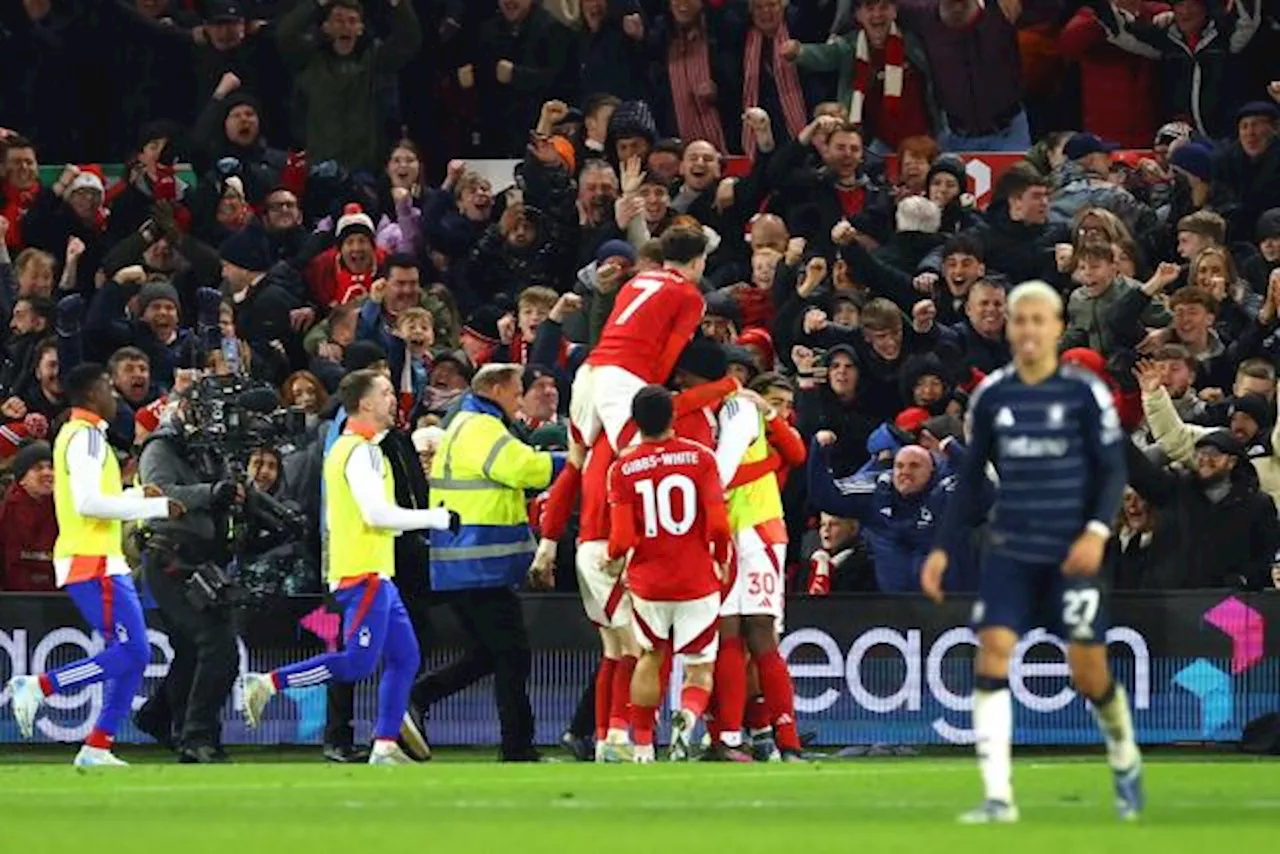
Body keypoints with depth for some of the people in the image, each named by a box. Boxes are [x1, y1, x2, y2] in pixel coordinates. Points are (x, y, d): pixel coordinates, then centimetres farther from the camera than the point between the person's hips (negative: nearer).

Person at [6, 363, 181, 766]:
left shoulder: (76, 435, 20)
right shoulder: (86, 436, -12)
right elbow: (88, 503, -22)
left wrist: (138, 495, 17)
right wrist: (156, 507, -16)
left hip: (102, 561, 10)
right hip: (93, 563, -10)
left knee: (133, 655, 8)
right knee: (130, 652, -13)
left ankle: (97, 748, 5)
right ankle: (38, 686, -11)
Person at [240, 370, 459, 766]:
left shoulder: (344, 448, 19)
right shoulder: (362, 451, -13)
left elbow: (336, 517, 22)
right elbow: (377, 513, -22)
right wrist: (437, 518, -13)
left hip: (373, 573, 10)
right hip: (364, 572, -10)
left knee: (405, 658, 9)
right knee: (358, 663, -12)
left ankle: (385, 747, 7)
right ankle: (268, 684, -8)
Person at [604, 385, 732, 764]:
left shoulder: (623, 467, -4)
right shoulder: (699, 456, -6)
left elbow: (623, 538, -9)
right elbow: (718, 524, -12)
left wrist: (613, 561, 12)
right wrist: (722, 561, 6)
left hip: (648, 582, 1)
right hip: (698, 582, -1)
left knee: (649, 658, 23)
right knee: (699, 670, 7)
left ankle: (643, 746, 24)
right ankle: (688, 715, -25)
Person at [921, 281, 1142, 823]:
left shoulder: (1085, 393, -4)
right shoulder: (991, 396, 6)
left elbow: (1112, 469, -3)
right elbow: (971, 479, 14)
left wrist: (1097, 531, -18)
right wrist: (945, 549, 9)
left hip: (1071, 553, -3)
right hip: (1009, 549, 3)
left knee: (1089, 674, -1)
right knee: (992, 651, -15)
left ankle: (1125, 760, 32)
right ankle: (997, 796, -16)